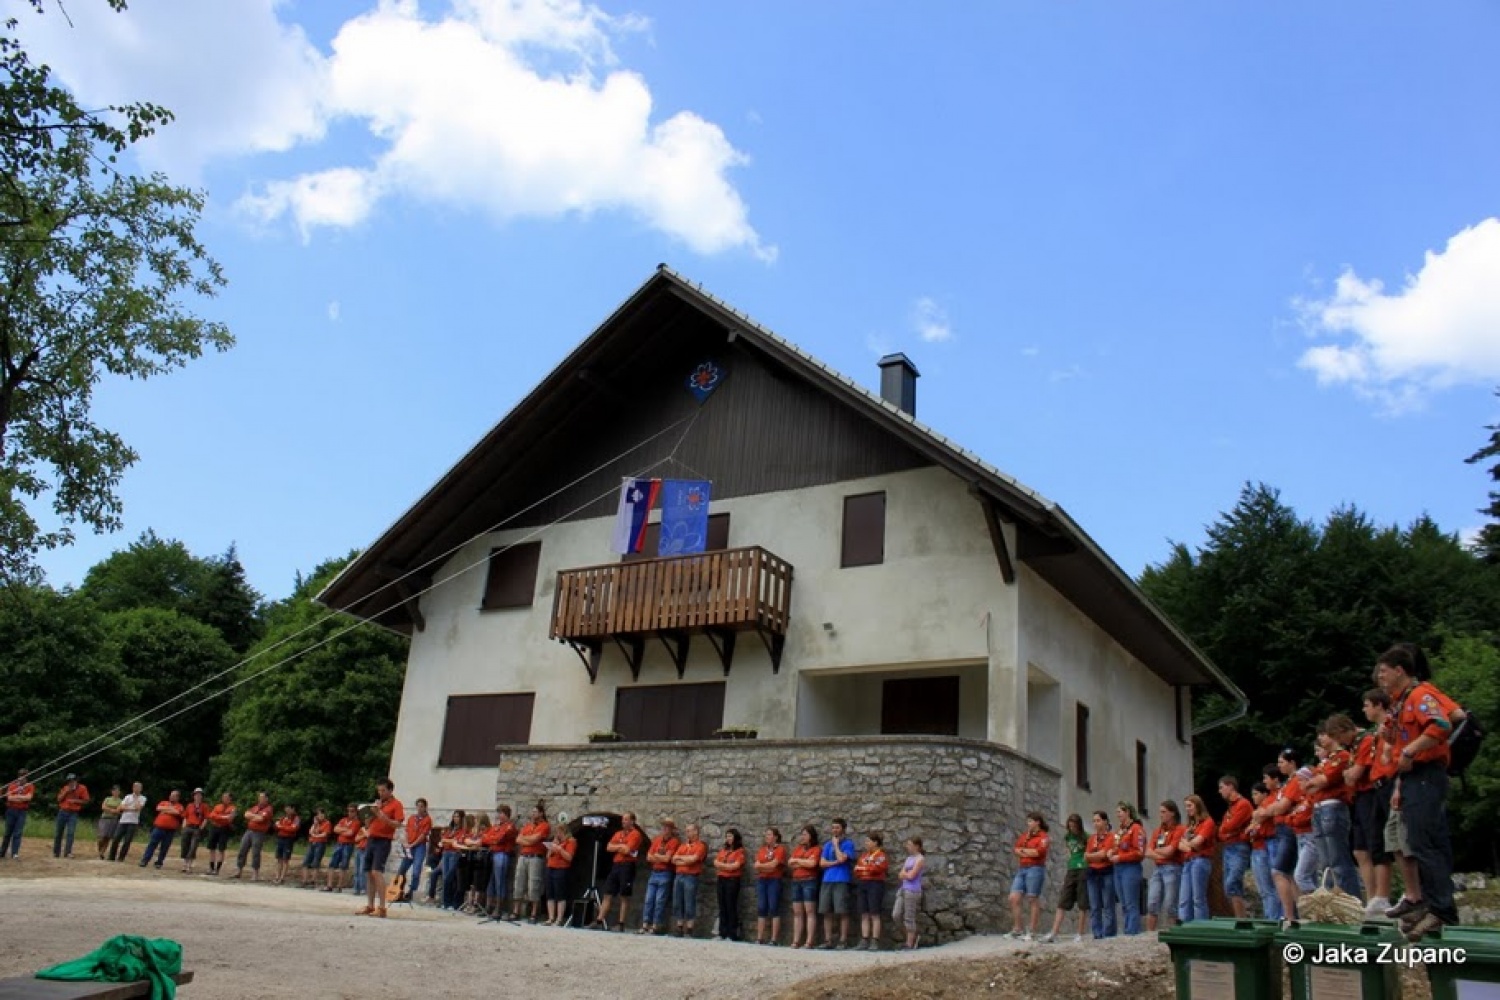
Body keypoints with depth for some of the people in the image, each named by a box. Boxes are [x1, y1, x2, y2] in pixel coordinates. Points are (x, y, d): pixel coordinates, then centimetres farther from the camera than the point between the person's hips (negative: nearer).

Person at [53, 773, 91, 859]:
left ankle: (67, 852, -16)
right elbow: (59, 799, 6)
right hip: (62, 812, 4)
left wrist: (75, 801, -14)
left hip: (73, 813, -4)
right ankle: (56, 852, 18)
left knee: (70, 833, -15)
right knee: (58, 833, 8)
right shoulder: (65, 788, 9)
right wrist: (65, 792, -8)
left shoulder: (82, 788, -2)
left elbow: (86, 801, -2)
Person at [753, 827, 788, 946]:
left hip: (774, 880, -5)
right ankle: (760, 938, 5)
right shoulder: (762, 849, 15)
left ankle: (774, 939, -5)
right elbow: (756, 866, 5)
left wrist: (762, 865, -2)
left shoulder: (780, 849, -2)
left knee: (774, 908, -5)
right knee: (761, 908, 4)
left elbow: (774, 864, -13)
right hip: (761, 880, 5)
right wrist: (769, 866, -9)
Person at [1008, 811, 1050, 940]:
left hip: (1035, 869, -7)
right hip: (1021, 869, 7)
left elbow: (1039, 852, -15)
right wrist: (1031, 852, -8)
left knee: (1034, 900, -2)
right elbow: (1016, 849, 8)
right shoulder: (1024, 835, 17)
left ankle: (1032, 932, 3)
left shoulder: (1043, 836, -2)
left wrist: (1023, 850, -2)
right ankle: (1018, 928, 6)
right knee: (1014, 898, -1)